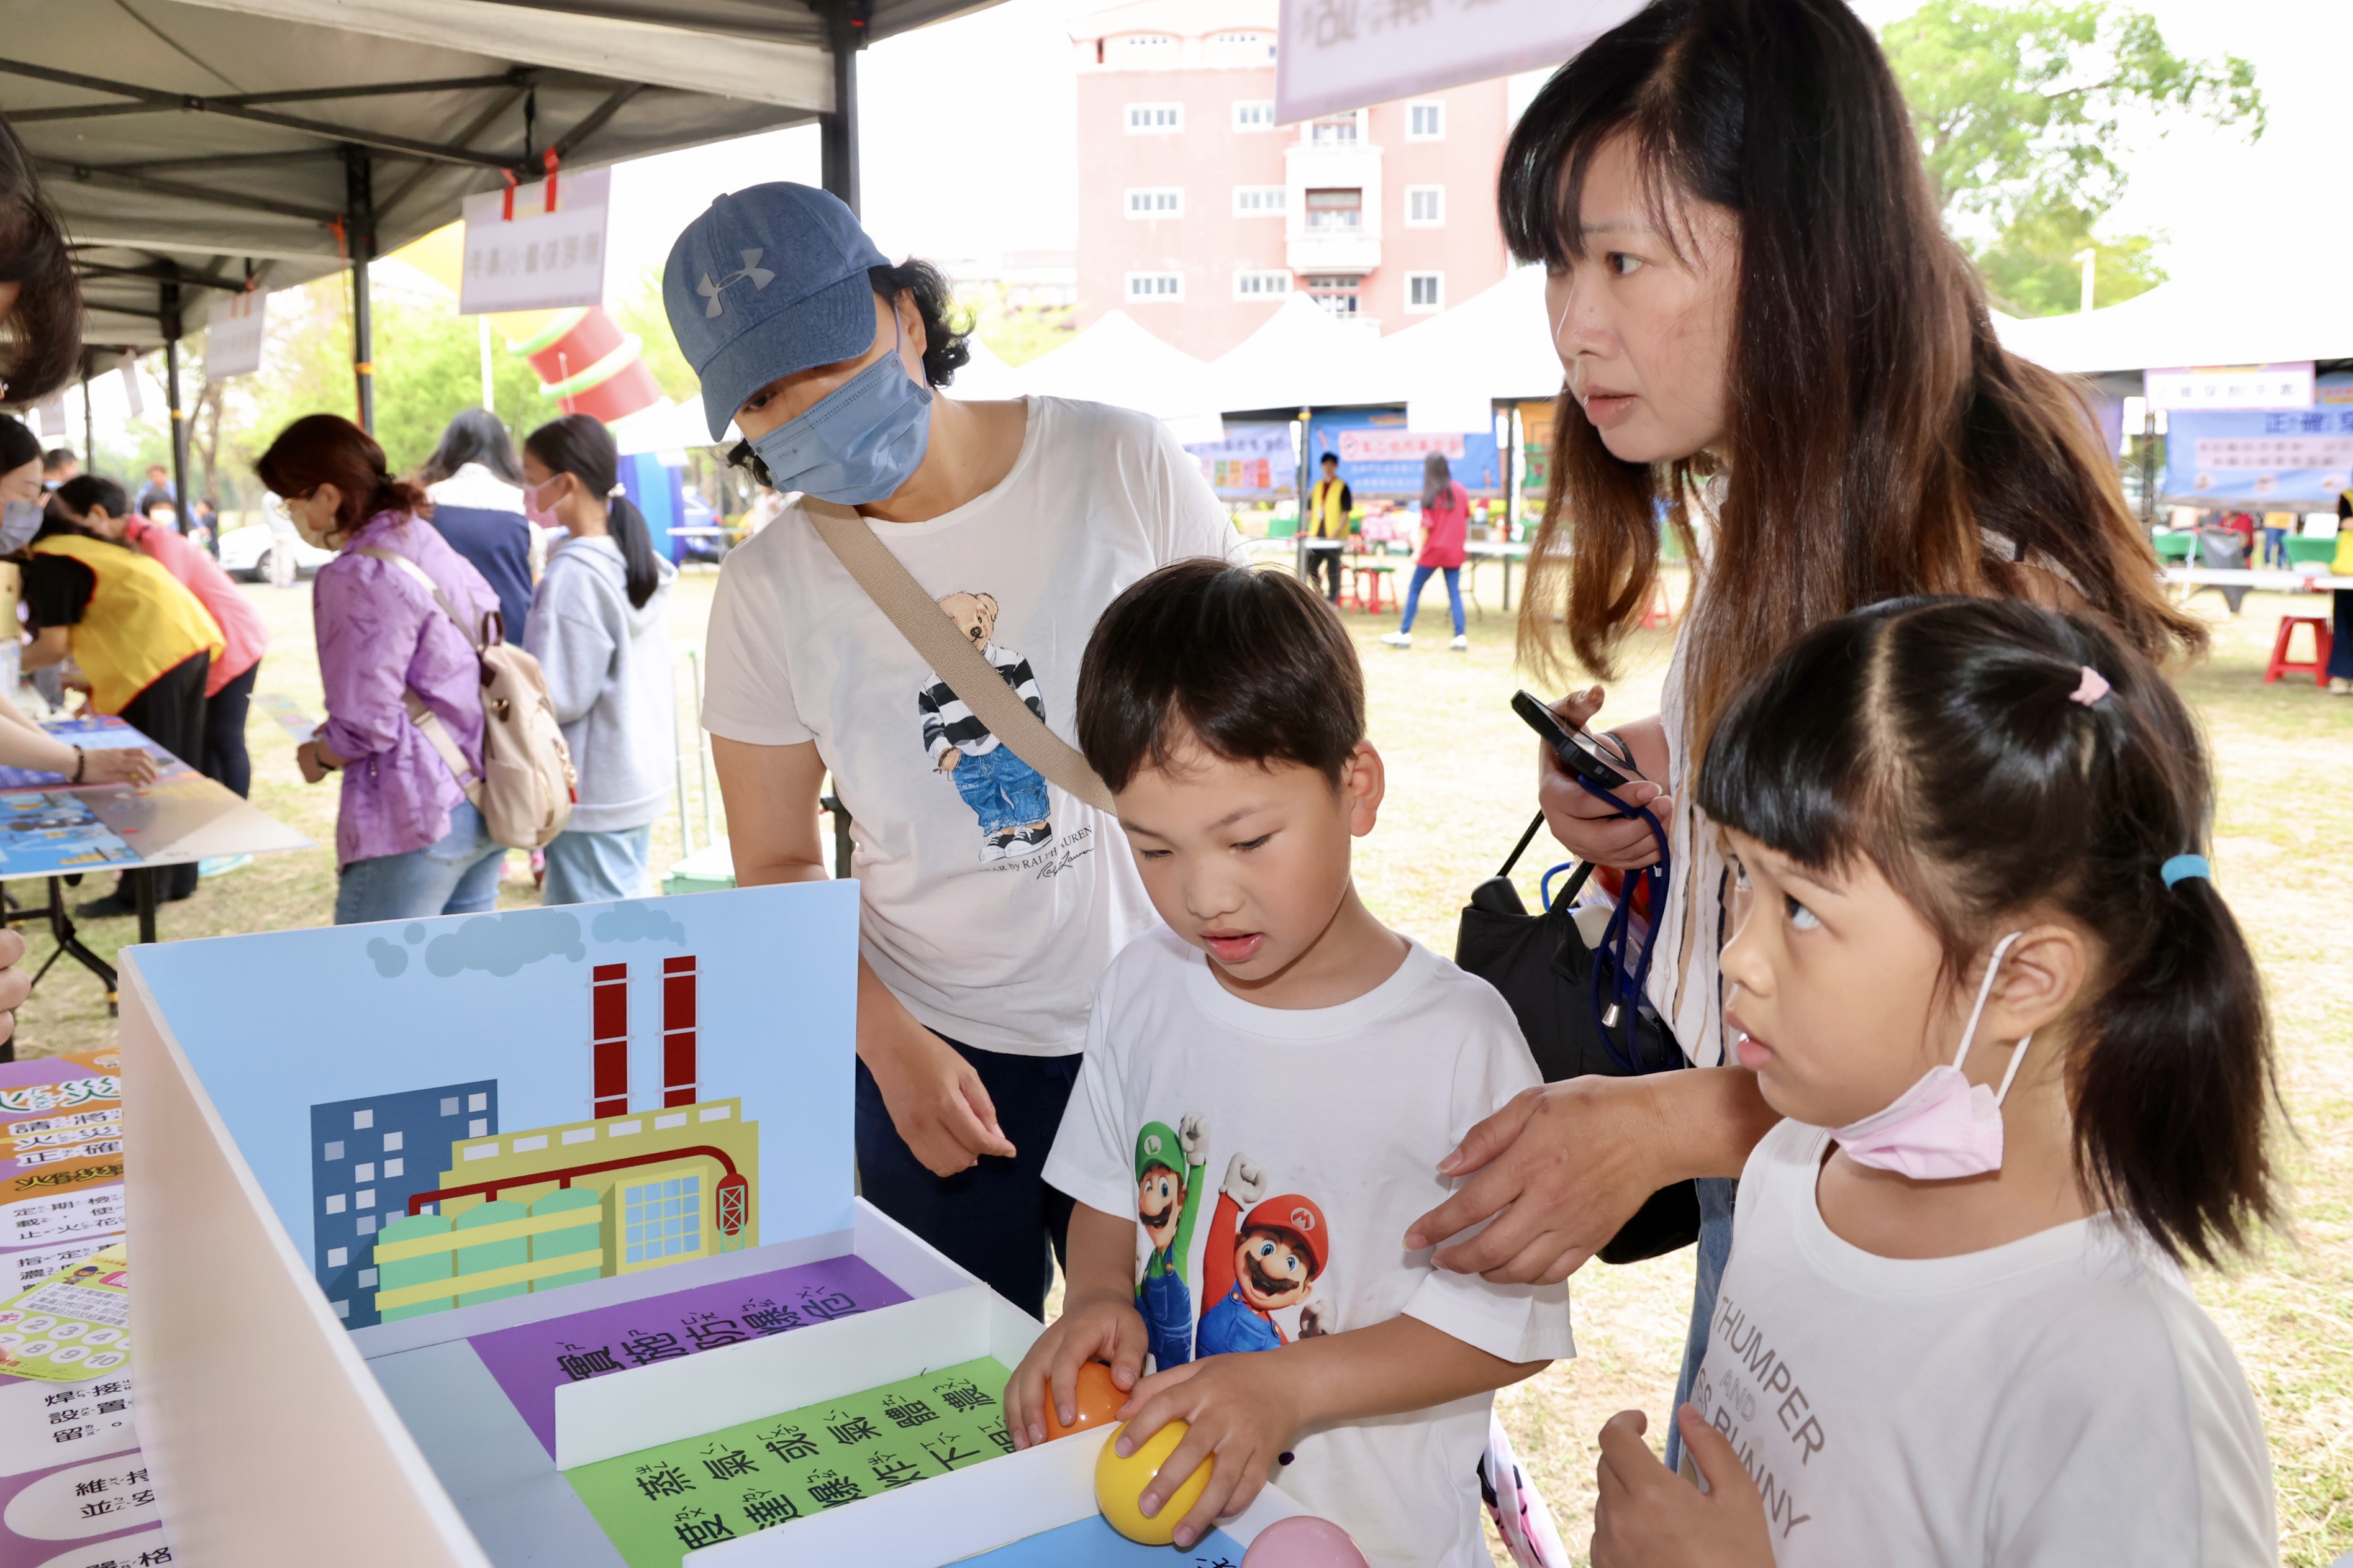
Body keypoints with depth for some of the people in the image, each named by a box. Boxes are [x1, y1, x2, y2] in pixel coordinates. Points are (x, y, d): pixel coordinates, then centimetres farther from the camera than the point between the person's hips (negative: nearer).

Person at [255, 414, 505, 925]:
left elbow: (364, 726, -18)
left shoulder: (358, 578, -15)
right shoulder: (435, 547, 11)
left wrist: (318, 757, 3)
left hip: (416, 824, -9)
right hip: (486, 806, 9)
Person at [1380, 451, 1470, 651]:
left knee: (1414, 590, 7)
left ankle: (1404, 634, 10)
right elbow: (1467, 518, 10)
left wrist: (1418, 552, -6)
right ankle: (1461, 637, -2)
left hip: (1433, 550, -4)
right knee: (1455, 593, 5)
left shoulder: (1431, 494, -10)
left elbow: (1426, 526, -11)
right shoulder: (1461, 491, 2)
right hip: (1454, 551, 4)